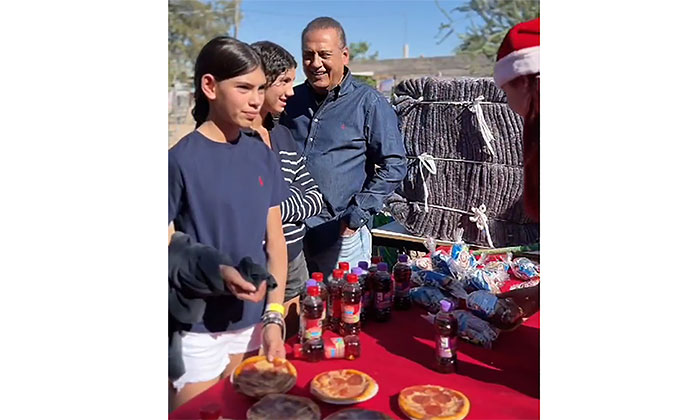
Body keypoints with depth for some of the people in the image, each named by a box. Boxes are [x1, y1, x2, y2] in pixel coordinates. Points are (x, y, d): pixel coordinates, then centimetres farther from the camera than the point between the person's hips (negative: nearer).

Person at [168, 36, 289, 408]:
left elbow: (275, 240, 2)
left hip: (253, 321, 5)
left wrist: (274, 317, -3)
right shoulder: (182, 160, -14)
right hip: (199, 328, -5)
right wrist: (217, 274, -27)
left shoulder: (262, 156, 1)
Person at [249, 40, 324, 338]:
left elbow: (315, 198, 8)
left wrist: (274, 207, -9)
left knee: (291, 345, 18)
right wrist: (295, 200, -13)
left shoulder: (283, 135, 11)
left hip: (294, 261, 7)